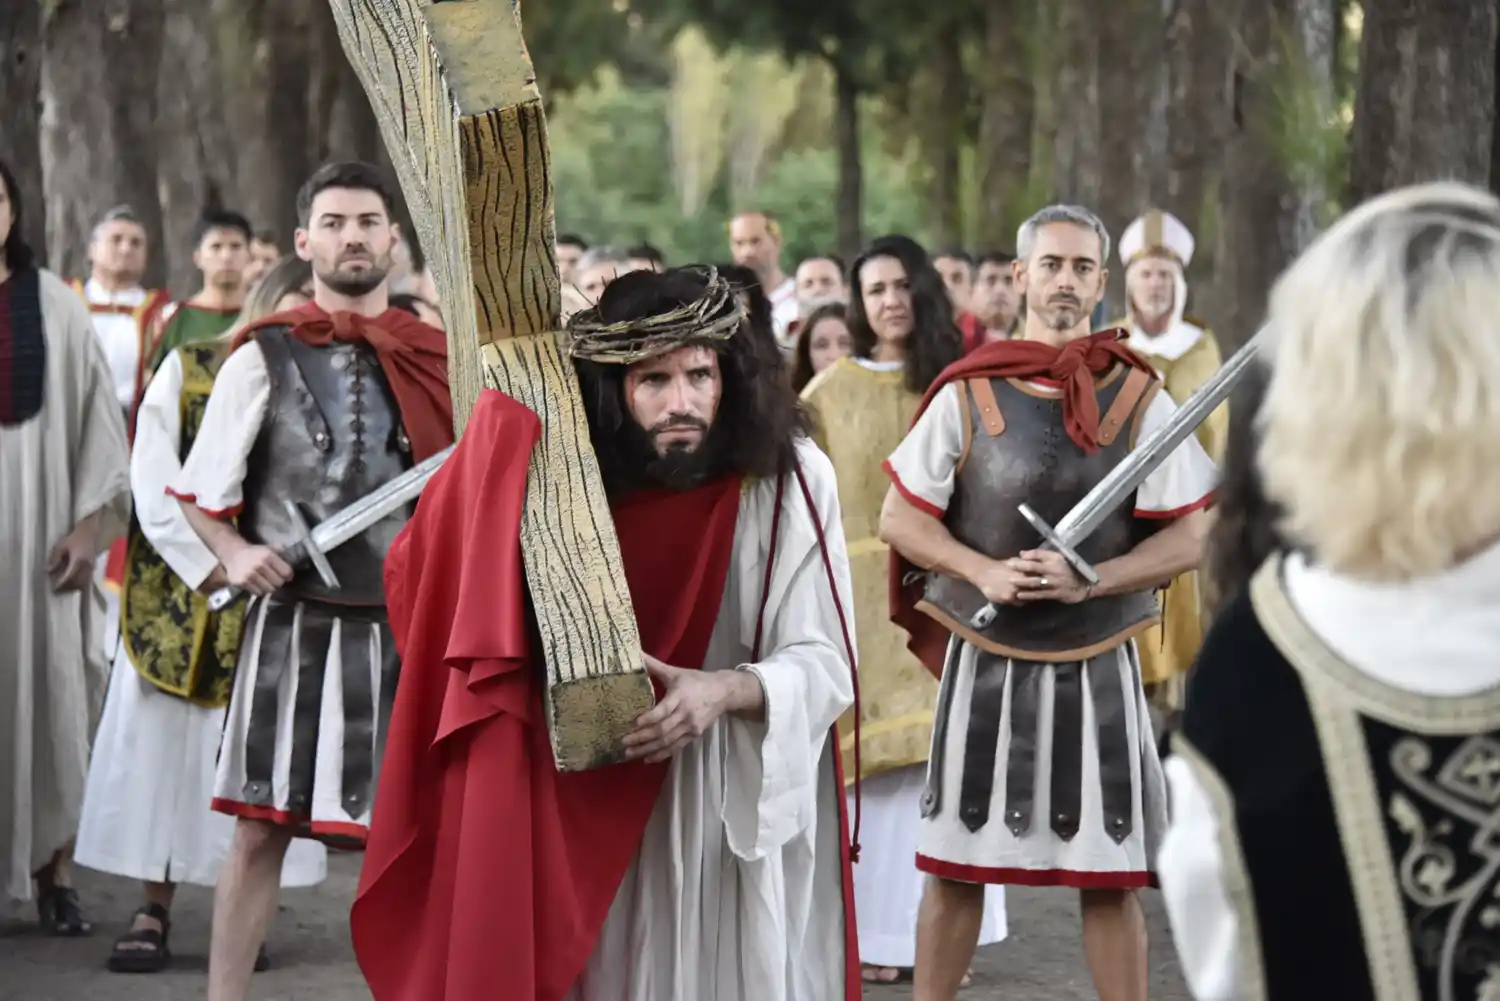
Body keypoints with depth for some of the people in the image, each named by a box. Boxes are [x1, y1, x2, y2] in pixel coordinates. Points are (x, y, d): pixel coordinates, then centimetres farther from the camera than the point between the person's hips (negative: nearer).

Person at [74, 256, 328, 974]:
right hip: (175, 594, 0)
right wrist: (204, 559, -14)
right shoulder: (186, 370, 4)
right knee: (162, 740, -1)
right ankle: (154, 910, 3)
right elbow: (153, 476, -5)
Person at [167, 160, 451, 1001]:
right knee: (263, 828, 0)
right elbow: (200, 493, 4)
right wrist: (236, 554, -12)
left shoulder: (438, 360, 7)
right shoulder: (265, 357, 1)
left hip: (411, 627, 2)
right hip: (296, 624, -2)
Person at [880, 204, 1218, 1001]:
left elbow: (1188, 539, -3)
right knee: (953, 866, 7)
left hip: (1098, 668, 0)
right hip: (983, 660, 0)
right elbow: (900, 518, 2)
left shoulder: (1139, 399, -1)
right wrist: (984, 572, -15)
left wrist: (1088, 580, -18)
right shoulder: (968, 394, 1)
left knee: (1111, 877, 3)